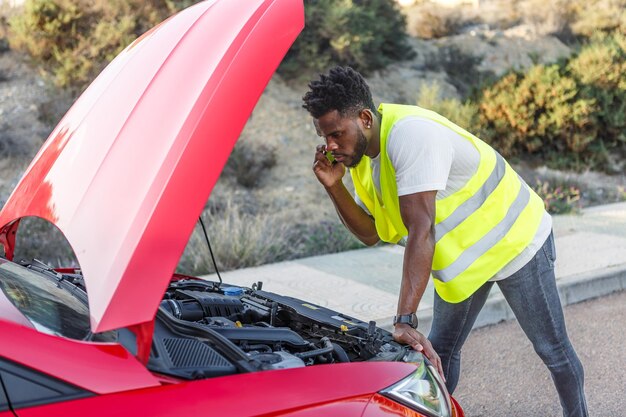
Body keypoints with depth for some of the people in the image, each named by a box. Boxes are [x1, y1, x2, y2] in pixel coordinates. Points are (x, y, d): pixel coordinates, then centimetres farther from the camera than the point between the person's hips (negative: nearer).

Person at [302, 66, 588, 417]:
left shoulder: (410, 133, -35)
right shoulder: (362, 155, -6)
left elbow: (421, 230, -41)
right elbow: (371, 234, -2)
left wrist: (405, 321, -43)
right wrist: (334, 187, -20)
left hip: (514, 239, -7)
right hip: (462, 255, 8)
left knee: (553, 349, 9)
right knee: (440, 349, 8)